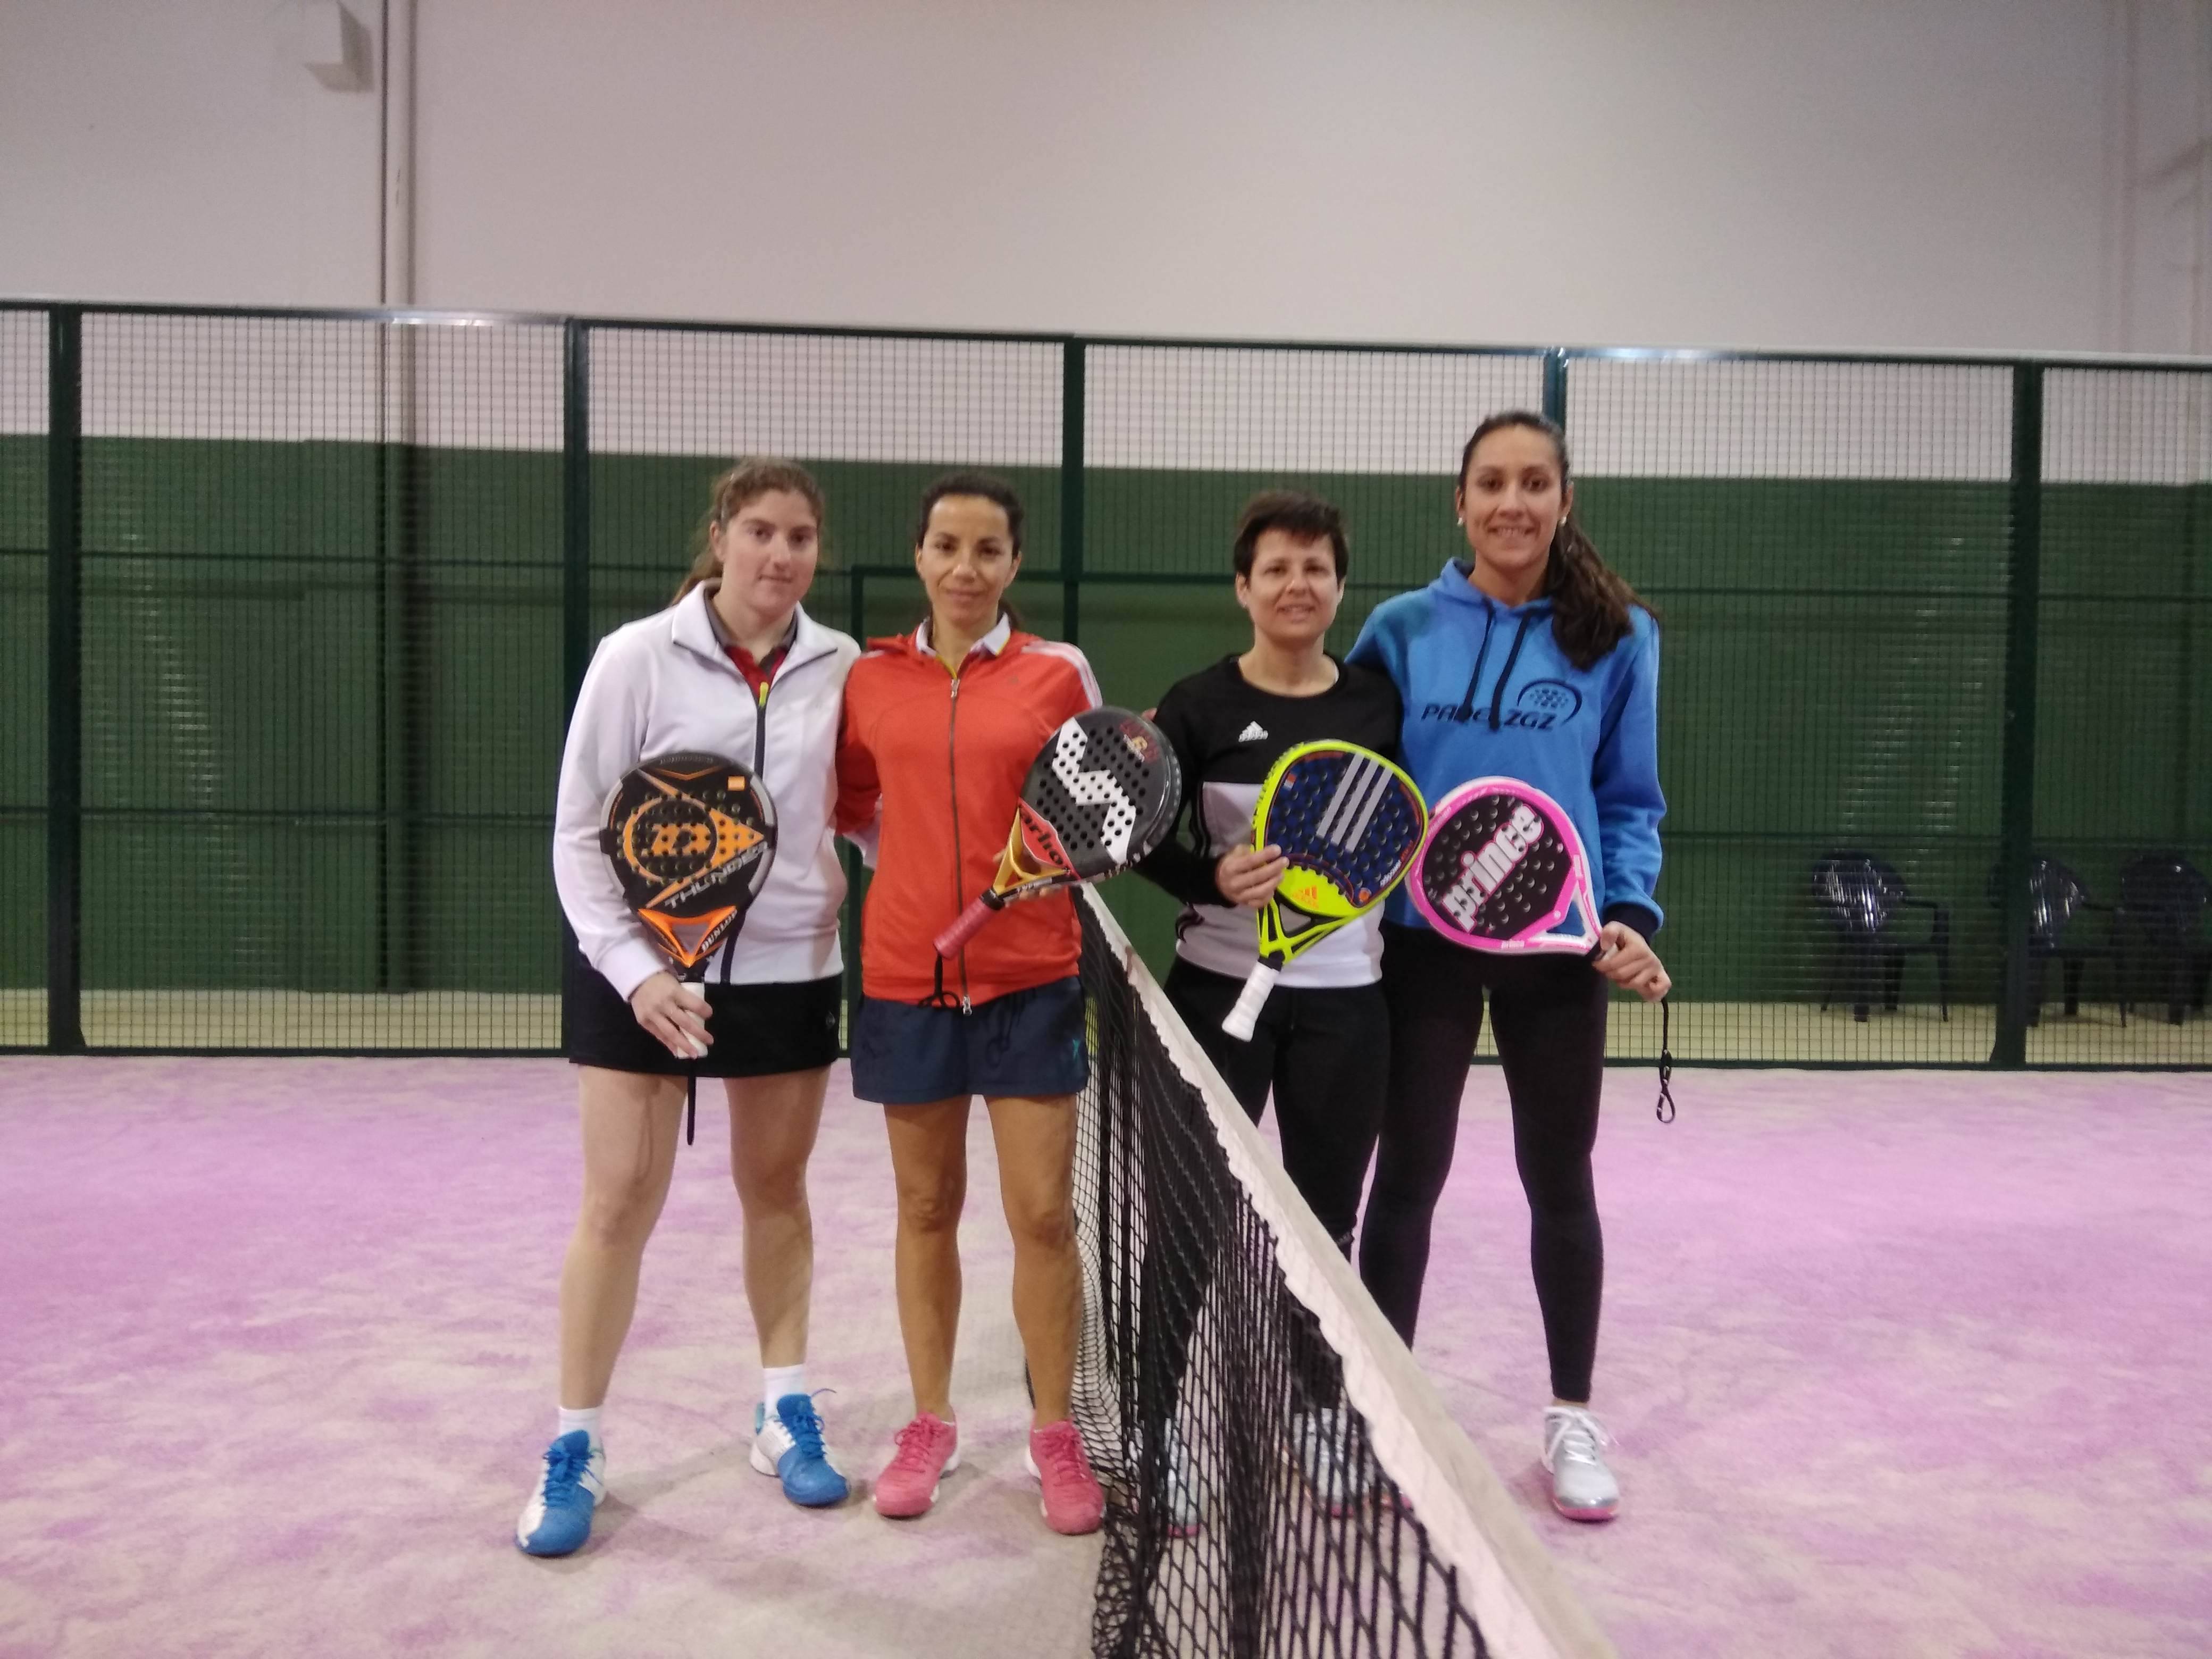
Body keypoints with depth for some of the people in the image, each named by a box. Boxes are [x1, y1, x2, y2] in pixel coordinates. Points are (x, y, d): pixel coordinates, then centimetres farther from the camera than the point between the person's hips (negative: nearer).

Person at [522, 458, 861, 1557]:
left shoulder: (840, 668, -2)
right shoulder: (638, 658, -10)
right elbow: (579, 834, -7)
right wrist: (635, 969, -15)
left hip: (789, 970, 3)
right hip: (640, 970, -2)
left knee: (777, 1192, 13)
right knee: (619, 1206, 1)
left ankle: (784, 1414, 30)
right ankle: (575, 1452, 18)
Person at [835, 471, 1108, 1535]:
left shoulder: (1059, 674, 0)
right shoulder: (869, 679, 4)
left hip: (1030, 977, -1)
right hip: (905, 975, 2)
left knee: (1043, 1215, 1)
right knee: (926, 1208, 13)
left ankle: (1055, 1437, 19)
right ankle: (931, 1427, 29)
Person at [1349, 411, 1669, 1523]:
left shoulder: (1618, 637, 0)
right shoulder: (1403, 628, 0)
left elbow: (1630, 801, 3)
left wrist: (1631, 913, -11)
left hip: (1556, 942, 0)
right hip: (1421, 937, 0)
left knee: (1560, 1182, 13)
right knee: (1406, 1178, 9)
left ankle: (1571, 1418, 31)